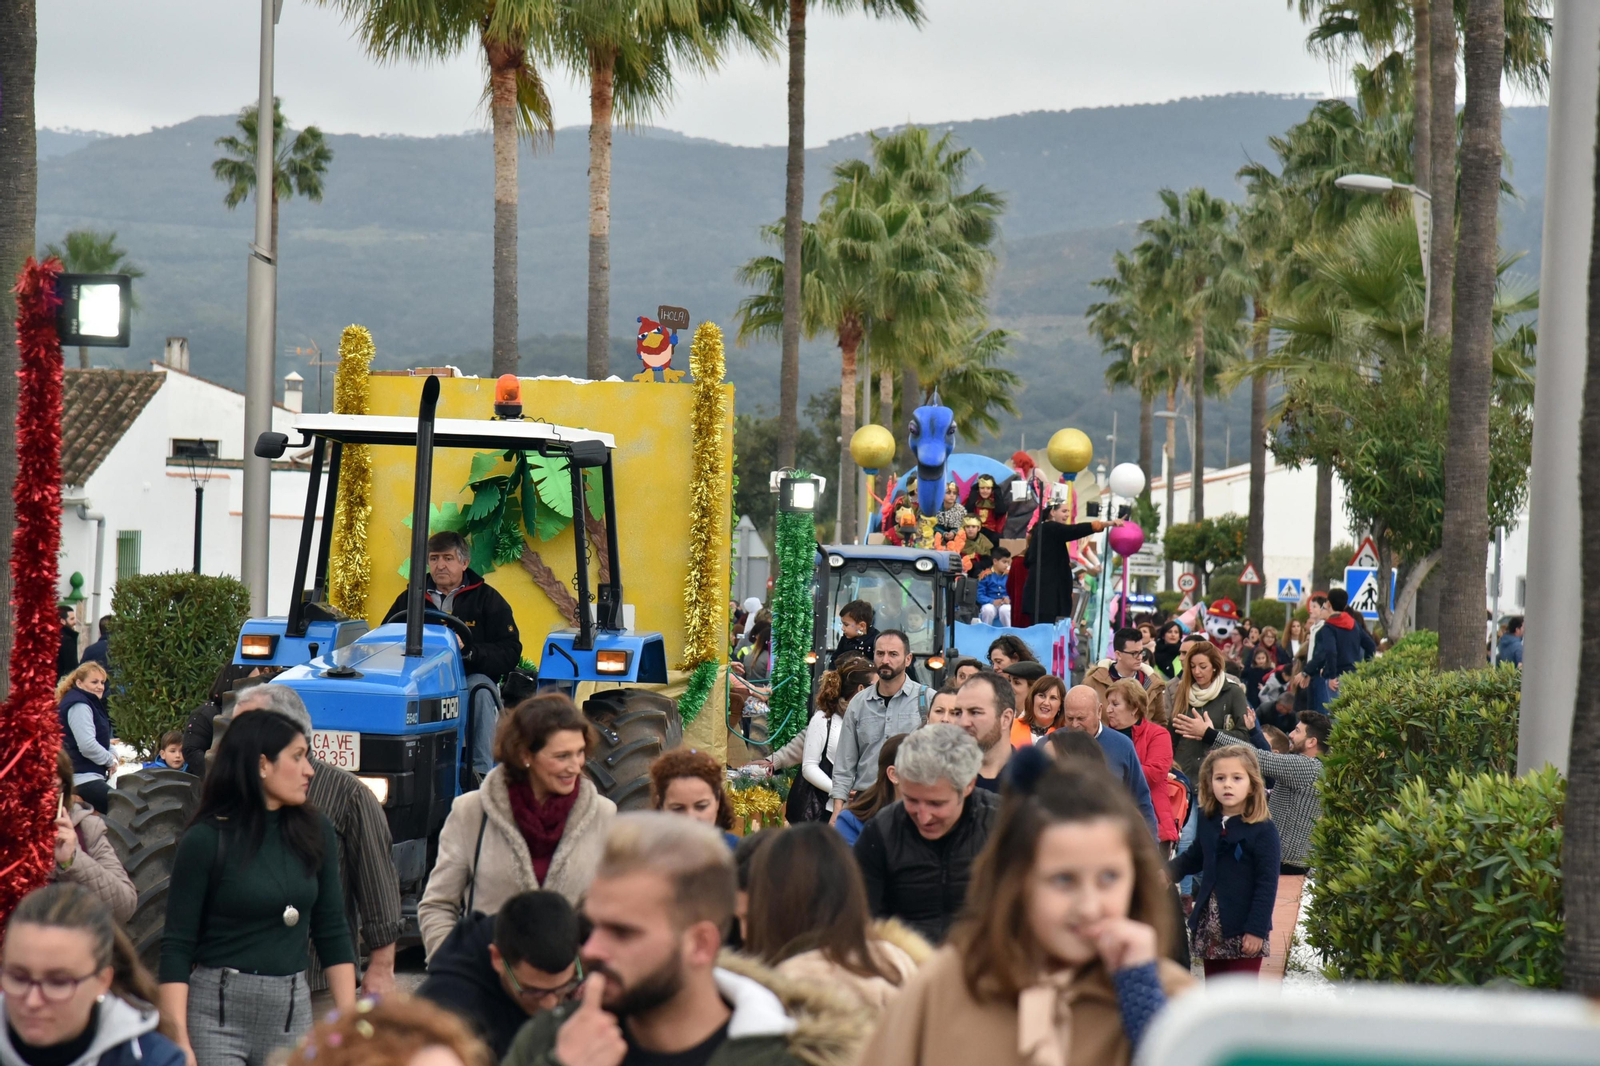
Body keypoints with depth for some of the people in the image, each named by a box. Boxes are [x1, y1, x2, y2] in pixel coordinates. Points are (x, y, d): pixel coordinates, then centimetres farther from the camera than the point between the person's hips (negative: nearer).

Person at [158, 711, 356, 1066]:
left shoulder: (315, 831, 6)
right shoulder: (206, 840, -7)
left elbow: (332, 932, 10)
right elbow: (176, 947, -8)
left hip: (292, 1010, 4)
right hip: (215, 1011, -4)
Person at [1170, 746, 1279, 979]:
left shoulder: (1263, 830, -14)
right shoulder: (1207, 821, 6)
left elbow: (1267, 884, -15)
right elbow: (1194, 858, 23)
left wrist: (1256, 929, -18)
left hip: (1243, 930, -7)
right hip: (1210, 927, 7)